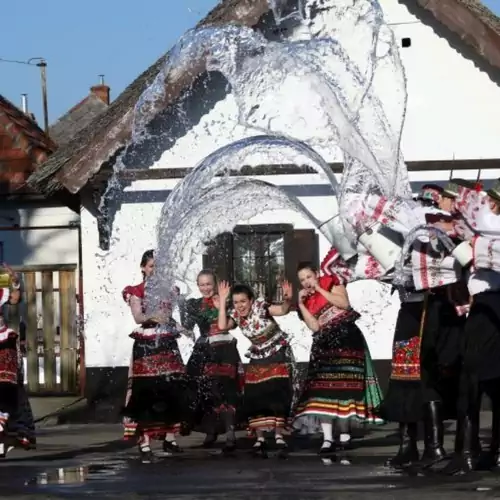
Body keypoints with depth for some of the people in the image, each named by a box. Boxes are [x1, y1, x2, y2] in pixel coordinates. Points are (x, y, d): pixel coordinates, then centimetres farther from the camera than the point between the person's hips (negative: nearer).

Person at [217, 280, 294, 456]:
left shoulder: (260, 306, -21)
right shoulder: (236, 314, -7)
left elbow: (282, 310, -36)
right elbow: (222, 326, -25)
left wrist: (287, 300, -59)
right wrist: (222, 300, -24)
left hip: (278, 355, -4)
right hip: (258, 358, 4)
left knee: (277, 395, -12)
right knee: (255, 397, -4)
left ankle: (279, 437, -7)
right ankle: (260, 438, 1)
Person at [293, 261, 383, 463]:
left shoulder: (331, 282, 7)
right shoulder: (307, 300, 16)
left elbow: (344, 303, -10)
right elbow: (314, 327, 3)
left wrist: (320, 289, -6)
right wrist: (301, 304, 0)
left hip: (345, 337, -4)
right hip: (324, 344, 4)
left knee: (344, 386, -9)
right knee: (322, 389, -10)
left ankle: (344, 436, -3)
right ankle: (327, 439, -15)